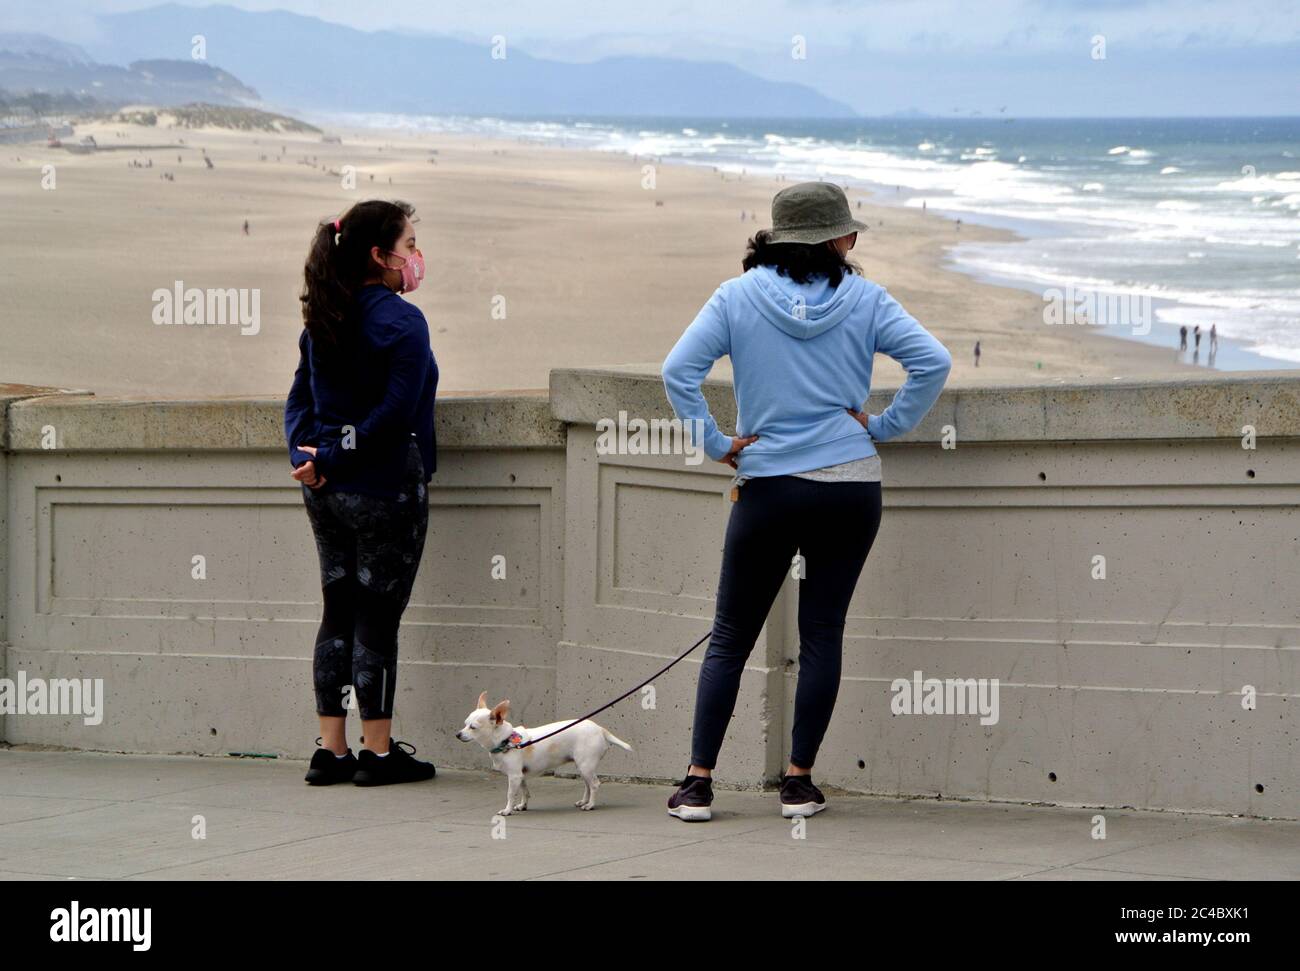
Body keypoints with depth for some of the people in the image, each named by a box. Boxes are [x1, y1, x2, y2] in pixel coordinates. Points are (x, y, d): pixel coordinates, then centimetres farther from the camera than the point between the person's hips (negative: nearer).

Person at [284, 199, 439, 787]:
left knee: (338, 615, 12)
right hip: (385, 490, -7)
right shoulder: (401, 322, -13)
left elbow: (300, 398, 8)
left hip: (327, 493, 7)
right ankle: (378, 753, 5)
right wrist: (332, 459, -13)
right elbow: (395, 414, -20)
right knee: (377, 618, 0)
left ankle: (331, 750, 13)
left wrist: (307, 457, -4)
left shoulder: (322, 321, 10)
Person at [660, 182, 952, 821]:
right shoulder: (863, 299, -1)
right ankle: (798, 783, 5)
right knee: (822, 632, 7)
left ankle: (698, 783, 2)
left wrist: (715, 444, -3)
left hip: (767, 488, 0)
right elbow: (933, 362, -9)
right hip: (850, 488, 0)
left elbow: (678, 371, -11)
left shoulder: (737, 298, -2)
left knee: (730, 637, 7)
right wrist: (885, 427, 0)